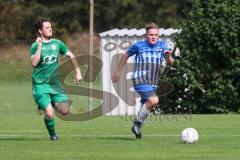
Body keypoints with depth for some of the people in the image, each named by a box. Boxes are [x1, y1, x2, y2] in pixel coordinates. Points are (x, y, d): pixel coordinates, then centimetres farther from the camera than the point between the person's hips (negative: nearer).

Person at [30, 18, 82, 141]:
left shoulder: (57, 43, 6)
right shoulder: (35, 46, -5)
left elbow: (71, 56, 19)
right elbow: (34, 63, -22)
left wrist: (78, 72, 14)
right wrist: (39, 46, -24)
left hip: (55, 83, 4)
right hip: (40, 85, -4)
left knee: (64, 111, -12)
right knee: (49, 114, -17)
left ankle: (53, 104, 22)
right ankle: (52, 134, 13)